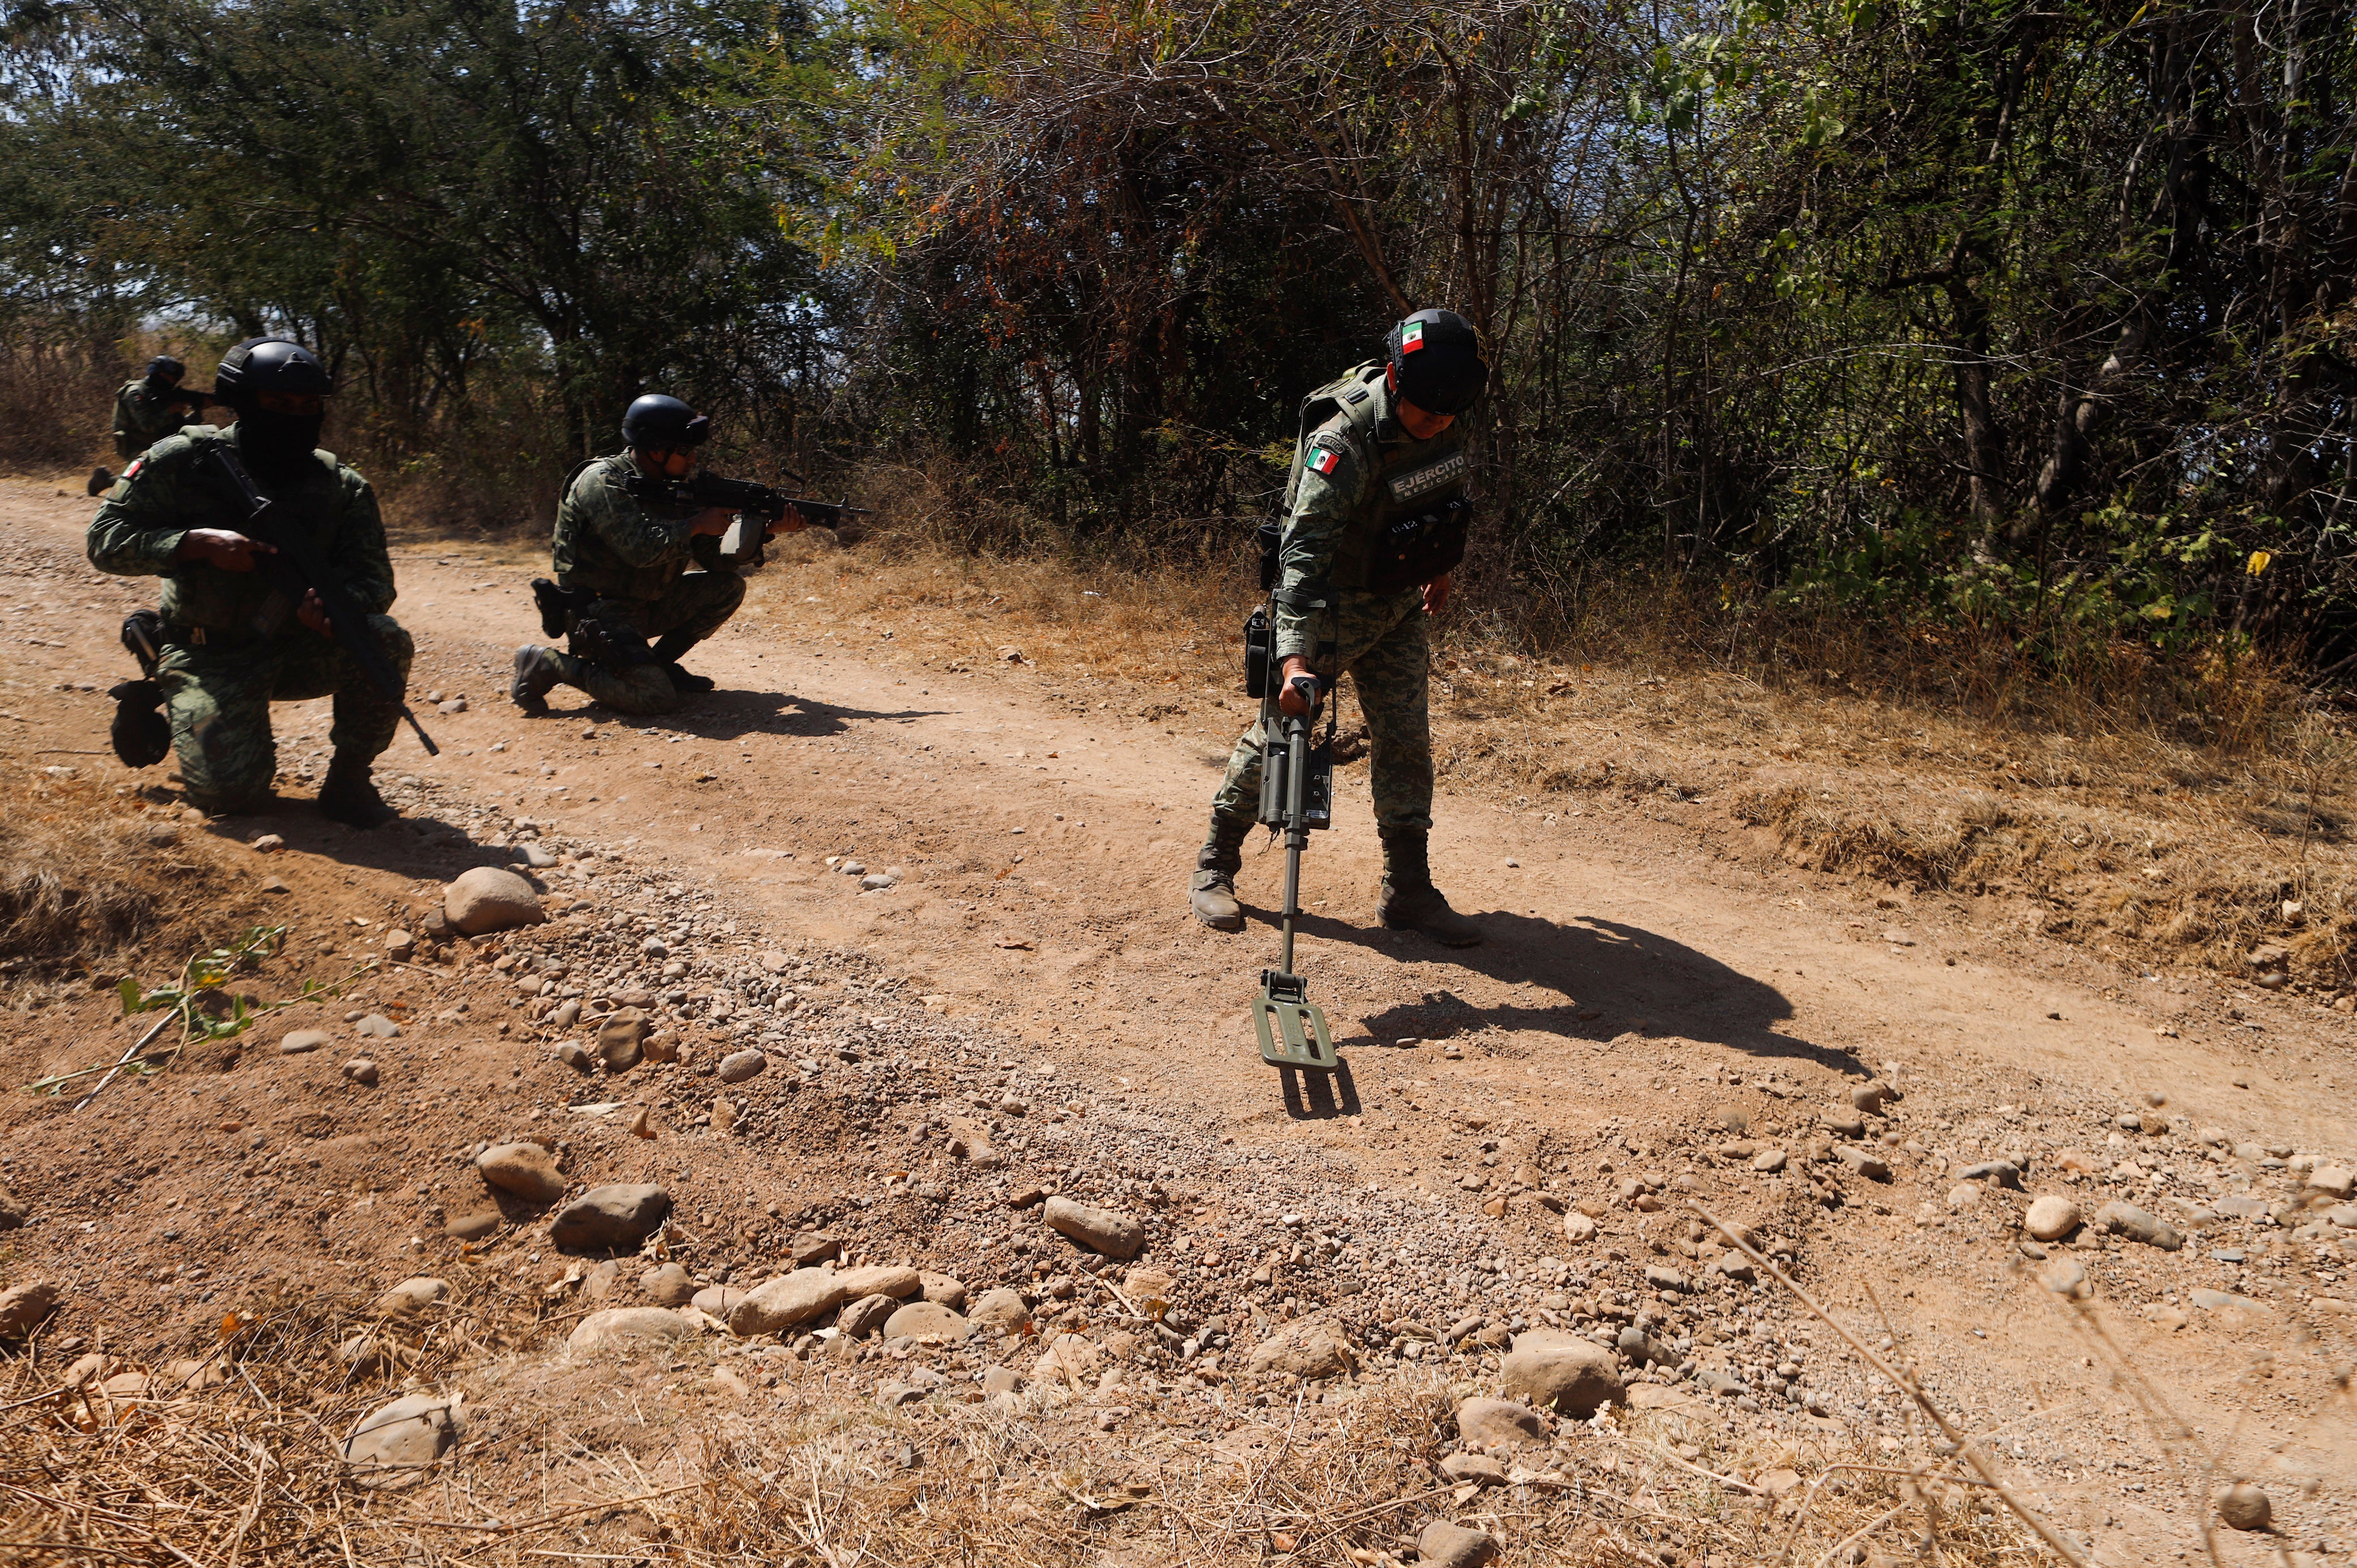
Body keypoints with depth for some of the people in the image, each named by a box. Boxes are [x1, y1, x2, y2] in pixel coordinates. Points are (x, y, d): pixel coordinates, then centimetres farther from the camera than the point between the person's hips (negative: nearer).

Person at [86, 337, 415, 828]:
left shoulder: (342, 488, -5)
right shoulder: (185, 461, -9)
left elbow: (375, 579, -10)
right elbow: (106, 539, -8)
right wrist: (200, 542, -26)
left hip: (298, 650, 2)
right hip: (209, 658, -1)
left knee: (385, 643, -29)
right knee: (228, 790, -18)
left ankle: (348, 780, -9)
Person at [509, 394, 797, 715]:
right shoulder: (603, 482, -17)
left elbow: (717, 558, 5)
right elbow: (641, 549, -30)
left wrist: (767, 529, -9)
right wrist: (697, 524, -18)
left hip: (648, 605, 8)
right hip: (597, 612, -8)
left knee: (728, 586, 1)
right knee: (656, 697, -24)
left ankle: (660, 662, 8)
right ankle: (549, 664, -5)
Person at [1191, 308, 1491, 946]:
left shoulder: (1442, 423, -8)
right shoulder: (1344, 440, -30)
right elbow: (1304, 552, -38)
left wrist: (1438, 569, 21)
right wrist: (1294, 654, -47)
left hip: (1397, 607, 6)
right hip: (1331, 604, -6)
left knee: (1407, 743, 4)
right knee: (1278, 732, -1)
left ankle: (1408, 889, 13)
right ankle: (1215, 866, 15)